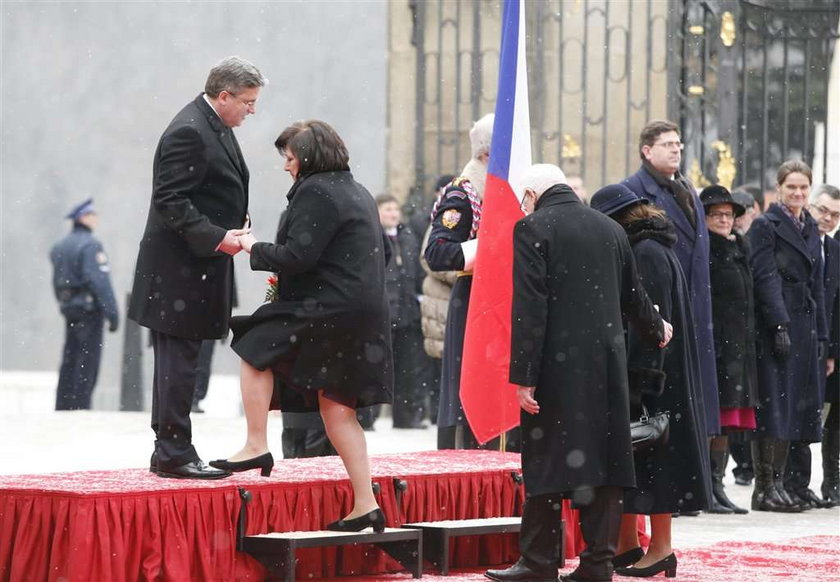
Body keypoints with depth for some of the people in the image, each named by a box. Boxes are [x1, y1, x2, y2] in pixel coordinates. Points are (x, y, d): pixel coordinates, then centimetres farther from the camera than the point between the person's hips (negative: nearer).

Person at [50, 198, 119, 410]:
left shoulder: (60, 246, 14)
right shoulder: (90, 245, -13)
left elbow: (57, 282, 17)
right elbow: (99, 281, -20)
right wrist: (112, 313, -19)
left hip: (68, 307, 9)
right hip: (89, 306, -9)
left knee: (69, 360, 12)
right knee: (88, 361, -6)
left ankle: (63, 405, 13)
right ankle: (80, 405, -9)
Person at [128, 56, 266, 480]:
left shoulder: (215, 127, 15)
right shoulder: (189, 132, -18)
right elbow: (171, 202, -21)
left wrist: (235, 224, 11)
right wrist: (218, 237, -24)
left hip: (197, 266, 10)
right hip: (180, 269, -10)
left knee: (178, 362, 13)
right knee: (178, 359, -7)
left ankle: (170, 453, 17)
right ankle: (173, 453, -4)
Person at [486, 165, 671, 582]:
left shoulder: (533, 228, -6)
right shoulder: (611, 230, 10)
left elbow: (529, 308, -13)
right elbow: (634, 297, 20)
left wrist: (523, 376, -13)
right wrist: (657, 332, 41)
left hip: (557, 366, -5)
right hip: (606, 366, 5)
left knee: (546, 462, 0)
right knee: (603, 458, 6)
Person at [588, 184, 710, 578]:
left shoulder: (647, 254, -14)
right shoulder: (640, 250, 15)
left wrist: (639, 379, -23)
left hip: (648, 372, -10)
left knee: (649, 460, -4)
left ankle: (661, 549, 1)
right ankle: (627, 545, 16)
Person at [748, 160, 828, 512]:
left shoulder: (810, 229, 18)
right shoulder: (765, 226, -4)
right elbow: (765, 279, -12)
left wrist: (820, 334, 15)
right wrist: (779, 325, -19)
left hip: (804, 327, 7)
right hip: (775, 326, -7)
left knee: (794, 407, 5)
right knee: (773, 404, -8)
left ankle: (778, 482, 9)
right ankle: (764, 488, -7)